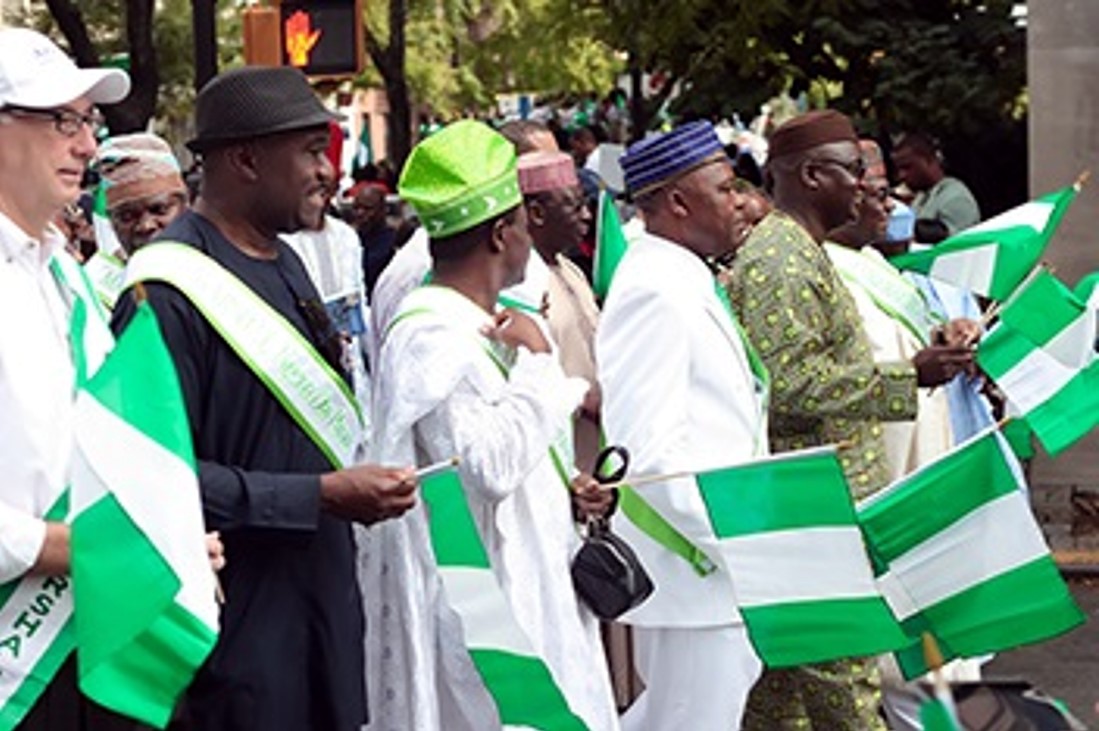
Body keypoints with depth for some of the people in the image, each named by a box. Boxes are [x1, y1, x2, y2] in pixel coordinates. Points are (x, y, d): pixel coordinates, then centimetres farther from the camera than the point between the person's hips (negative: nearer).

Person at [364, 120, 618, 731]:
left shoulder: (478, 327, 15)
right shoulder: (431, 337, -17)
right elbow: (488, 468, -26)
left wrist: (562, 485, 8)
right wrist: (535, 363, -17)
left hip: (524, 582, 10)